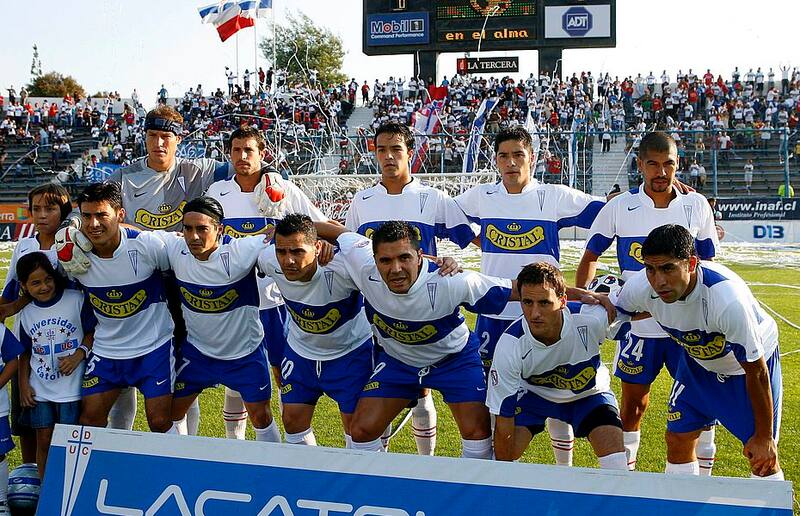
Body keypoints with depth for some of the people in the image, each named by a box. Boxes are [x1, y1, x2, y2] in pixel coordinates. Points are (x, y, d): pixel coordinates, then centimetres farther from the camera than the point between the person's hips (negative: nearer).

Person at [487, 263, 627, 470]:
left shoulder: (590, 319, -34)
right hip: (534, 391, 0)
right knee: (503, 456, -17)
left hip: (588, 391, 0)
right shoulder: (509, 346, -33)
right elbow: (503, 422, -27)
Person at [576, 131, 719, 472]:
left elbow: (709, 266, 9)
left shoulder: (697, 206, 0)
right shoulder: (619, 207, -3)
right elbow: (590, 257, 7)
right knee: (633, 403, 8)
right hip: (638, 325, -1)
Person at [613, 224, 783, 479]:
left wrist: (763, 437, -20)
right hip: (697, 359, 4)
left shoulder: (729, 299, -42)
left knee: (763, 457, -4)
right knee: (677, 440, 1)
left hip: (752, 359, -4)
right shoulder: (640, 287, -29)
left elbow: (756, 371, -28)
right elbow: (613, 313, 0)